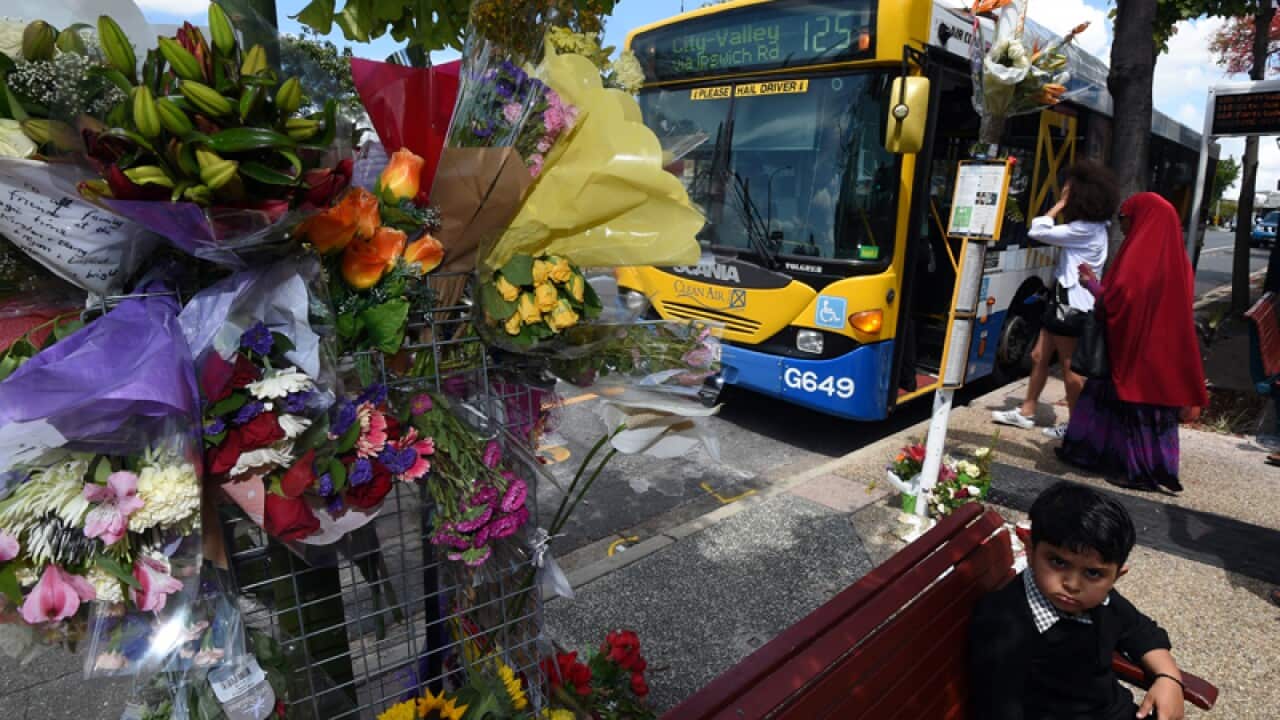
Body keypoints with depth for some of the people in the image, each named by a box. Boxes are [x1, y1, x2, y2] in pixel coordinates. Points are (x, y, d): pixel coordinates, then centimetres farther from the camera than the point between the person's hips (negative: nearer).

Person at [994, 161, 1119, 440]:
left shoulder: (1084, 230, -19)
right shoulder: (1092, 226, 13)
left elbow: (1037, 232, -21)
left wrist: (1059, 206, -13)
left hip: (1072, 304, -10)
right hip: (1066, 300, 10)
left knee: (1069, 367, 0)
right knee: (1039, 356, 13)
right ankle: (1026, 412, 21)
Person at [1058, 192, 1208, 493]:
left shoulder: (1139, 254, -16)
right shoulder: (1175, 257, 8)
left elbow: (1118, 300, -22)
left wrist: (1092, 283, -3)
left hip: (1134, 347, -7)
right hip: (1163, 349, 7)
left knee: (1134, 403, 3)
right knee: (1154, 402, 13)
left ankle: (1141, 470, 11)